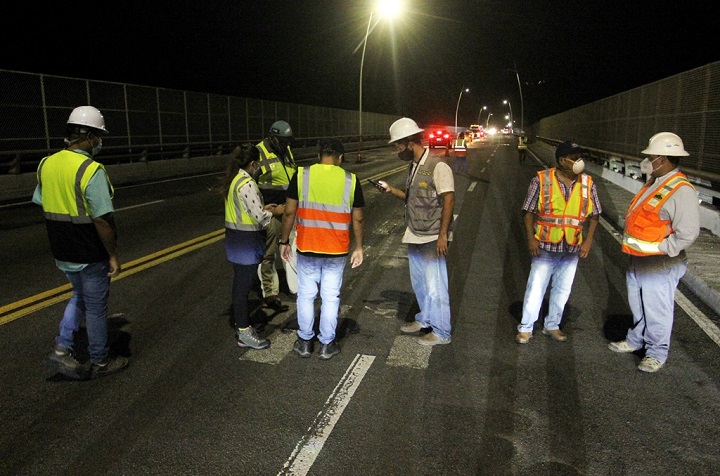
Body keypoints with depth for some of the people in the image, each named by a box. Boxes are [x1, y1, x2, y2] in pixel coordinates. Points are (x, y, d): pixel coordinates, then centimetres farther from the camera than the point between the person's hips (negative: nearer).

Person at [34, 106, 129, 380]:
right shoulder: (91, 170, -22)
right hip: (90, 255, -7)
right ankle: (100, 362, 25)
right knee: (96, 306, 9)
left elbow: (42, 205, 11)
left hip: (62, 253, 7)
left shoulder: (47, 164, 2)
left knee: (80, 296, 27)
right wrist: (113, 255, -14)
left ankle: (62, 349, 18)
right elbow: (102, 220, -23)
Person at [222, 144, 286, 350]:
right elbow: (259, 217, -21)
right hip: (246, 240, -9)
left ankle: (240, 324, 33)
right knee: (244, 286, 2)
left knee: (240, 284, 19)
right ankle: (244, 333, 14)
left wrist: (263, 208, 13)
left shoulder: (232, 180, 7)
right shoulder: (247, 184, -22)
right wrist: (275, 211, -3)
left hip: (234, 236, 9)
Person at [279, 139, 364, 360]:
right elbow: (357, 219, 1)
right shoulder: (351, 179, -3)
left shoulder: (301, 175, -4)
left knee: (306, 295, 14)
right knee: (331, 297, 11)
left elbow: (289, 212, -3)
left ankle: (305, 342, 25)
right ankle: (327, 344, 21)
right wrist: (358, 247, 10)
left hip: (306, 248, 0)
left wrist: (284, 241, 7)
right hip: (337, 250, 0)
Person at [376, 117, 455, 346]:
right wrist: (391, 190, 4)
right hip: (415, 237, 8)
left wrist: (443, 235, -20)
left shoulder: (438, 166, -15)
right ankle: (425, 319, 38)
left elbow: (448, 200, -18)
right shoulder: (413, 167, 11)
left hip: (433, 239, -8)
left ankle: (442, 332, 14)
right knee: (419, 282, 19)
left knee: (435, 286, 0)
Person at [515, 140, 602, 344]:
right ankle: (525, 328, 15)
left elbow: (594, 215, 8)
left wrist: (588, 240, -2)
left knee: (563, 289, 14)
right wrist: (531, 238, -12)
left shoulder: (588, 184, 1)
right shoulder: (542, 180, -8)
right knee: (535, 287, 3)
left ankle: (552, 325, 31)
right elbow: (528, 211, -5)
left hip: (572, 249, 4)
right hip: (545, 247, -3)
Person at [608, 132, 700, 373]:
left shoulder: (681, 190, -20)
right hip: (638, 261, 9)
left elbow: (687, 233, -25)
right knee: (638, 305, 23)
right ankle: (636, 340, 40)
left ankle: (657, 353, 22)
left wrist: (660, 250, -20)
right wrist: (629, 239, 13)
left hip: (660, 265, -9)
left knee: (656, 311, 5)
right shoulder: (654, 182, 9)